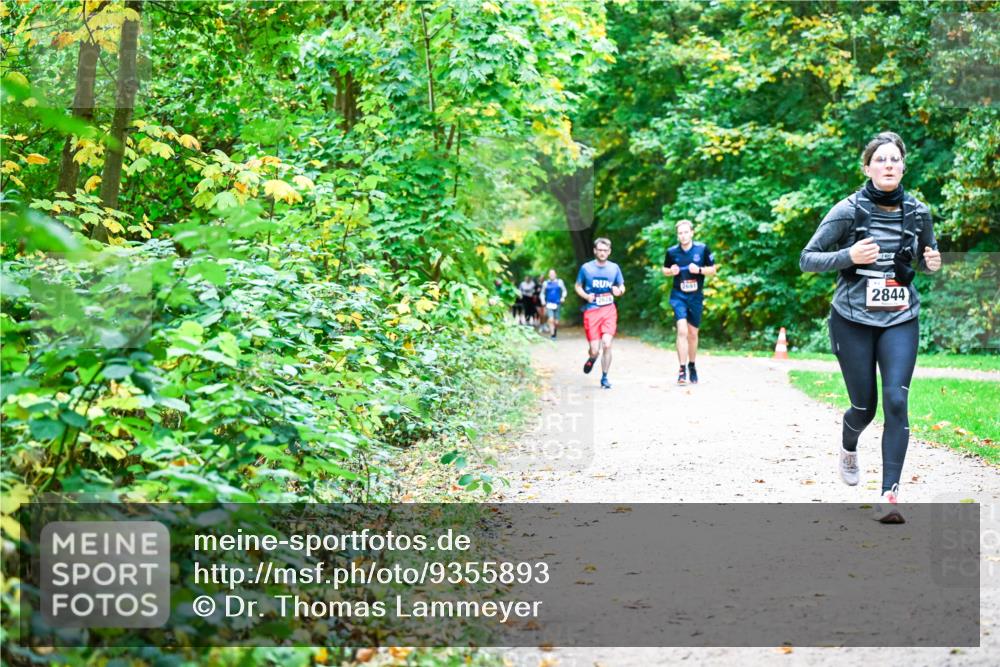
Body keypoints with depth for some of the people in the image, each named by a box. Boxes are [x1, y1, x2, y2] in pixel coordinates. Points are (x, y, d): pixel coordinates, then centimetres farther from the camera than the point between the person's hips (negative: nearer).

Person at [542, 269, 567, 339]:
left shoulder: (559, 282, 4)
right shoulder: (546, 283, 7)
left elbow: (564, 291, 10)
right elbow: (542, 293, 16)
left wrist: (563, 297, -8)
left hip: (557, 304, 1)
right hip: (549, 304, -1)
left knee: (556, 322, 6)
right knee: (551, 320, -18)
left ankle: (555, 332, 31)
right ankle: (552, 335, -16)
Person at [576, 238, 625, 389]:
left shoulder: (614, 268, 6)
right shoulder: (586, 268, 2)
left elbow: (622, 286, 17)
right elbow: (578, 287, 11)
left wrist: (619, 291, -7)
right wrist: (586, 296, -9)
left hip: (609, 310, 1)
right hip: (591, 311, -1)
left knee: (607, 344, -15)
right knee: (594, 350, -5)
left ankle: (604, 378, 2)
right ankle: (591, 358, 35)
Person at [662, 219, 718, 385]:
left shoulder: (702, 249, -4)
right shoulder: (672, 251, -2)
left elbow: (713, 270, 2)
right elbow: (665, 270, 13)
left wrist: (699, 270, -16)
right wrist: (671, 271, -9)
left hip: (696, 296, 1)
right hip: (679, 296, -1)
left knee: (693, 334, 12)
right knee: (682, 331, -17)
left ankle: (692, 366, 31)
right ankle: (682, 369, -15)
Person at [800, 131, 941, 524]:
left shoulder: (918, 212, 2)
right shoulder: (849, 211, -8)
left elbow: (927, 257, 19)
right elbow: (807, 259, -7)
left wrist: (933, 262, -5)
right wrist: (849, 256, -23)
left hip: (900, 321, 2)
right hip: (853, 321, -2)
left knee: (896, 400, -14)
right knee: (865, 406, 4)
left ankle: (890, 494, -12)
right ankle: (848, 447, 41)